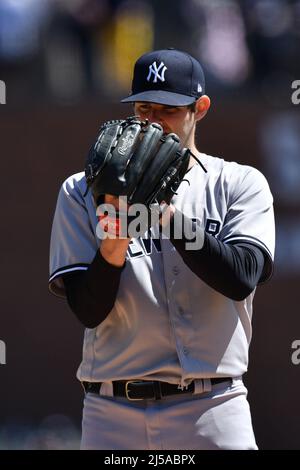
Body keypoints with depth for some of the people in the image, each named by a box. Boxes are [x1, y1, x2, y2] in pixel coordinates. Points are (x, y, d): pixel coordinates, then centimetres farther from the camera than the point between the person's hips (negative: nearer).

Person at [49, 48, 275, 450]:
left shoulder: (239, 184, 7)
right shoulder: (82, 192, 10)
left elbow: (241, 278, -10)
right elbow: (89, 311, 1)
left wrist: (169, 215, -20)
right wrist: (113, 249, -18)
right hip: (113, 413, 1)